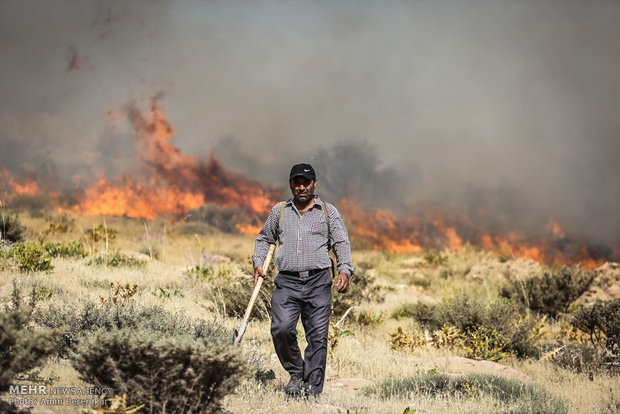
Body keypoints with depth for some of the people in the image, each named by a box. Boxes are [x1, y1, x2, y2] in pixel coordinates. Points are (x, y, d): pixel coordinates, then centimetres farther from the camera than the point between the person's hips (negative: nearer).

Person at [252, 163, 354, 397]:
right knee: (281, 329, -18)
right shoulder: (279, 211, 16)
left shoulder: (328, 212, 11)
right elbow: (264, 238, 27)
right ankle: (296, 373, 5)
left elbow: (341, 243, 6)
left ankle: (312, 389, 1)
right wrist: (258, 263, 11)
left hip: (318, 283, -1)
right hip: (287, 283, 1)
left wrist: (345, 271, -10)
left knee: (317, 337, -4)